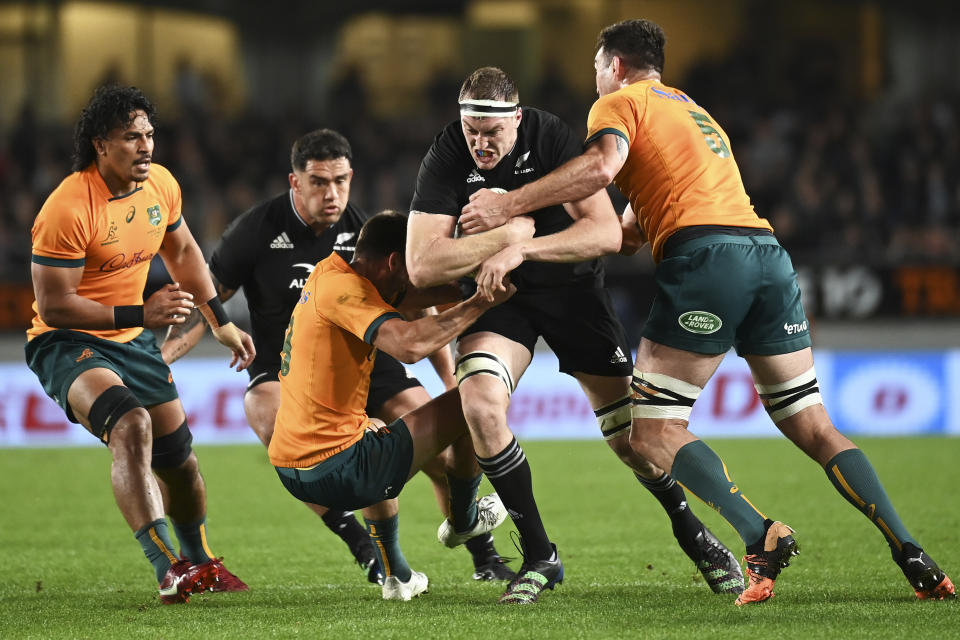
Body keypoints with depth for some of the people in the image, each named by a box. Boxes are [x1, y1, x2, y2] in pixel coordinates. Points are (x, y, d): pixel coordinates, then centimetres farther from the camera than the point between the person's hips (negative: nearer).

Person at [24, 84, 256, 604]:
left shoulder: (161, 185, -2)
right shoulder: (68, 209, -26)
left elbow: (182, 252, 18)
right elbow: (54, 306, -25)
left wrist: (221, 322, 17)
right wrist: (139, 314, -28)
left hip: (133, 342, 7)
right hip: (65, 345, -7)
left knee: (177, 455, 13)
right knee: (131, 425, -33)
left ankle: (198, 561, 41)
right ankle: (168, 568, -37)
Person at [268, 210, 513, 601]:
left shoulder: (329, 274, 12)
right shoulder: (342, 288, -17)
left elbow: (418, 295, 20)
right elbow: (409, 345, -31)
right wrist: (481, 302, -23)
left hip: (292, 472, 10)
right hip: (336, 471, -10)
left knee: (374, 433, 45)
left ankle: (395, 575, 38)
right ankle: (462, 520, 28)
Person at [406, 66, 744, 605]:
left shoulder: (552, 137, -22)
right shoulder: (447, 159, -19)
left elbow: (607, 233, -29)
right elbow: (422, 266, -25)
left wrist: (523, 248, -39)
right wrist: (507, 233, -29)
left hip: (572, 288, -1)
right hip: (500, 296, 1)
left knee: (632, 435, -2)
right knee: (480, 405, -25)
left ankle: (690, 530, 27)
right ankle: (539, 556, -11)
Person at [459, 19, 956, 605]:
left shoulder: (620, 101, 10)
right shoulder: (695, 112, 34)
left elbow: (602, 166, -12)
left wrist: (510, 205, -9)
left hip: (705, 253, -7)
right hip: (766, 247, 7)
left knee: (655, 432, -5)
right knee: (813, 427, 9)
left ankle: (761, 536, -23)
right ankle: (911, 555, -3)